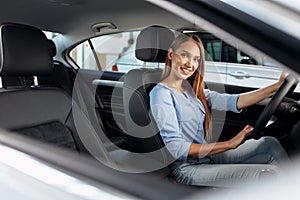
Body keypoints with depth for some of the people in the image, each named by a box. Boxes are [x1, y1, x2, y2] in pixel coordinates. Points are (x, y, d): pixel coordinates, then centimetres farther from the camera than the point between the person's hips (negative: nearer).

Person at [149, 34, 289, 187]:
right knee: (270, 173, -14)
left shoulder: (191, 88, 9)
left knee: (270, 144, 1)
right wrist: (230, 144, -21)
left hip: (206, 156, 8)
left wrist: (278, 86, -7)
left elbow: (234, 102, -1)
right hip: (187, 168, -8)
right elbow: (176, 149, -21)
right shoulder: (161, 93, -15)